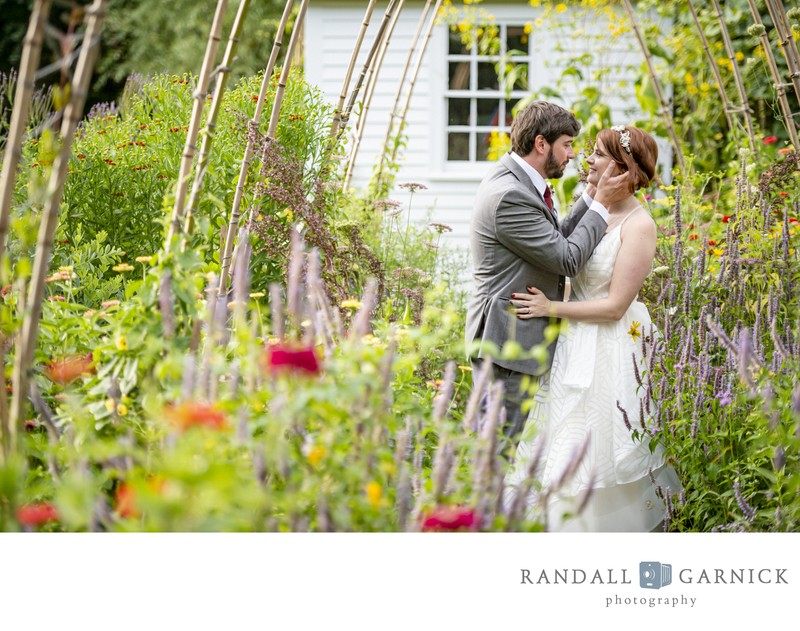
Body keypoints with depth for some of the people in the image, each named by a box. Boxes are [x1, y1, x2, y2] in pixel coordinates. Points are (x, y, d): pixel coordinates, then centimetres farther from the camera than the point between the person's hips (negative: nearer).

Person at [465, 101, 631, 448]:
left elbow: (556, 240, 17)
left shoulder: (516, 182, 11)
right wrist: (602, 203, -10)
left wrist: (591, 195, 10)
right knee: (500, 447, -4)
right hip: (507, 343, -11)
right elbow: (567, 259, -19)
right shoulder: (510, 196, -22)